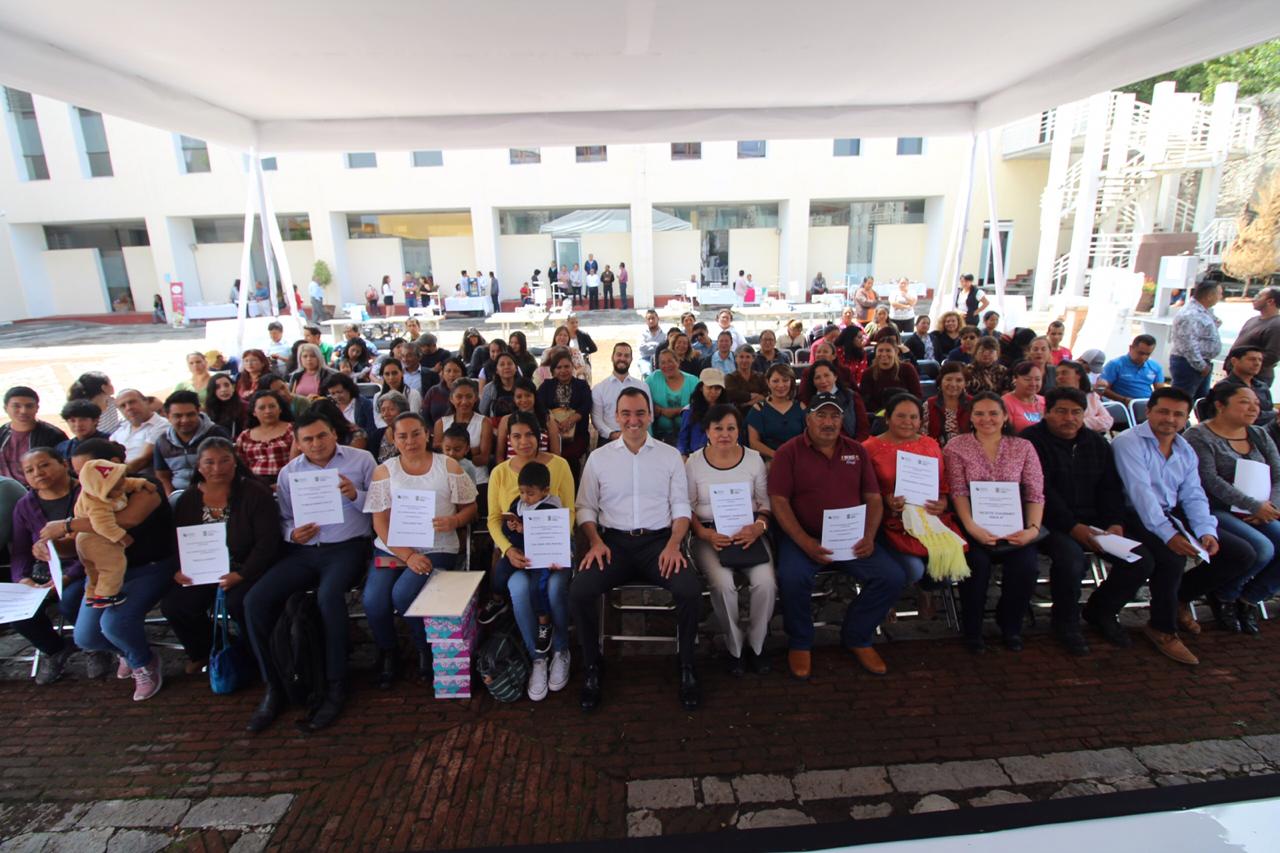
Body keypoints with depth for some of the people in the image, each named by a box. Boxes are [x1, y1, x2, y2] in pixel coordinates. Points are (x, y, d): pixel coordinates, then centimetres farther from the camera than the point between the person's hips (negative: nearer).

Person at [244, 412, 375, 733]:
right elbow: (283, 519, 17)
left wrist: (355, 495, -16)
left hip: (345, 548, -4)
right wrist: (292, 533, -5)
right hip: (302, 551, 5)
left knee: (329, 596, -33)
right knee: (255, 600, -16)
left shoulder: (361, 460, 4)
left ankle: (335, 688, -17)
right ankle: (273, 687, -2)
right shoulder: (289, 472, 15)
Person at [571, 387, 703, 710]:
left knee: (691, 590, -27)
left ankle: (686, 667, -2)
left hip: (659, 540, 0)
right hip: (613, 541, 1)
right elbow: (586, 507, 10)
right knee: (579, 591, -25)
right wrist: (595, 542, -8)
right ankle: (591, 668, 0)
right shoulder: (599, 457, 11)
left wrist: (673, 544, -10)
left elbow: (681, 507, 7)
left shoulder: (670, 455, 10)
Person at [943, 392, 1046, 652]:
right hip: (974, 525, -2)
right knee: (977, 562, -29)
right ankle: (972, 628, -2)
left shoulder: (1023, 447, 9)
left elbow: (1035, 494, 3)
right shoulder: (956, 446, 2)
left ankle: (1010, 625, 9)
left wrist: (1033, 528, -14)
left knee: (1027, 565, -23)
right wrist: (971, 526, -22)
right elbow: (958, 492, -7)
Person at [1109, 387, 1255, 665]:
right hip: (1138, 518, -8)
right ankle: (1162, 628, -8)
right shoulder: (1129, 442, -11)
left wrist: (1206, 532, -11)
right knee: (1171, 556, -32)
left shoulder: (1186, 450, 14)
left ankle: (1180, 596, 20)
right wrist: (1168, 534, -28)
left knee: (1242, 554, 1)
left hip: (1174, 516, 8)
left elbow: (1194, 496, 7)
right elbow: (1140, 492, -21)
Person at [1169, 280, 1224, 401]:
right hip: (1189, 364, -11)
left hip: (1202, 363, 11)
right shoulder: (1190, 315, -20)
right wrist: (1201, 366, -19)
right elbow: (1188, 345, -25)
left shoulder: (1203, 311, 12)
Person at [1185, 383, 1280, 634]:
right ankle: (1223, 596, 1)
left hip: (1258, 515, 7)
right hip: (1214, 511, -7)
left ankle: (1250, 598, 8)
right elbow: (1211, 480, -15)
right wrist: (1254, 506, -18)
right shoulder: (1199, 436, -5)